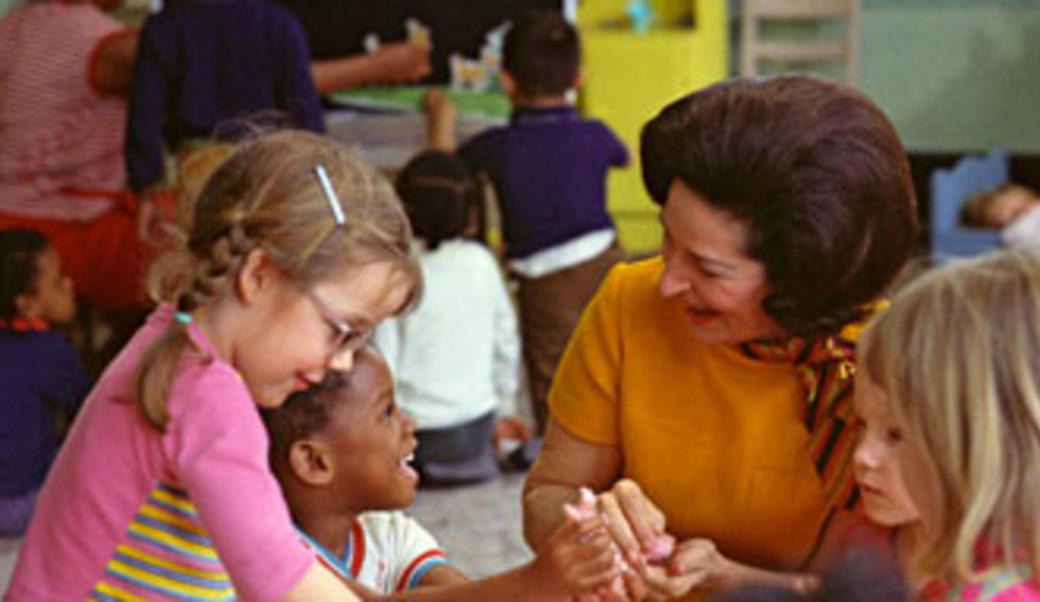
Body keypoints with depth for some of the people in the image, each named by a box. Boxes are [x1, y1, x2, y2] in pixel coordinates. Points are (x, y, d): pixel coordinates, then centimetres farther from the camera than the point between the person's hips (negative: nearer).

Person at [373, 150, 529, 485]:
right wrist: (503, 409, 26)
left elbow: (381, 366, -11)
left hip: (416, 429, -3)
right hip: (476, 426, 3)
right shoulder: (481, 262, 0)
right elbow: (506, 341, 11)